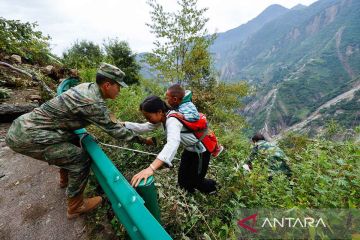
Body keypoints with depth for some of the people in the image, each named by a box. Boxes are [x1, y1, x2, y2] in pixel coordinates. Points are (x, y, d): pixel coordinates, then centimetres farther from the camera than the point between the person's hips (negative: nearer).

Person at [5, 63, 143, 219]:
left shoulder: (88, 86, 1)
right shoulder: (92, 102, -25)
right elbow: (113, 129, -17)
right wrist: (139, 138, -5)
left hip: (27, 124, 10)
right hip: (27, 136, -10)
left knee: (73, 142, 24)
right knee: (80, 158, -10)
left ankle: (65, 179, 46)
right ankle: (75, 206, 10)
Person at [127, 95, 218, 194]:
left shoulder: (172, 120, -35)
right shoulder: (163, 117, -9)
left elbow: (172, 144, -53)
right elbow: (143, 127, -3)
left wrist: (151, 168, -62)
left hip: (201, 150, -8)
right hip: (190, 149, 8)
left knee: (195, 182, 7)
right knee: (183, 181, 14)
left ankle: (211, 187, 38)